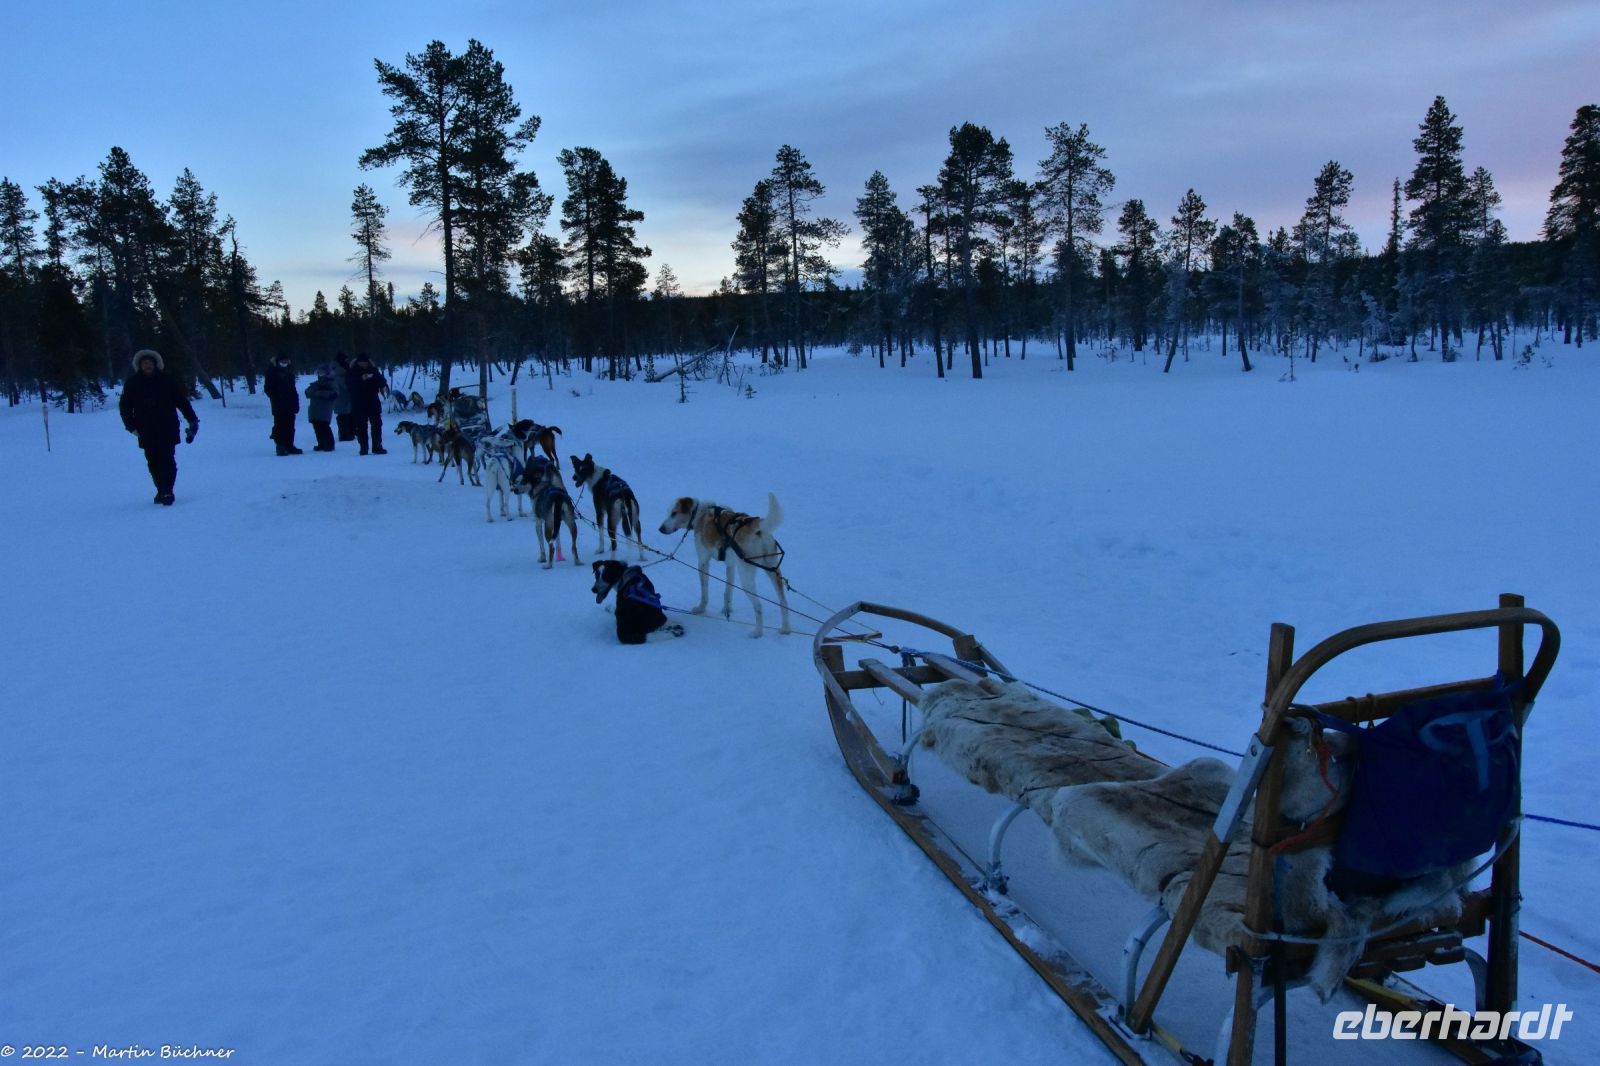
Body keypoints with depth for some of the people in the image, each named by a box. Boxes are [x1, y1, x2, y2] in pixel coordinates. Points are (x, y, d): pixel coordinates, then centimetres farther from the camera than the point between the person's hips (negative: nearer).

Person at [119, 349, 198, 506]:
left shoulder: (166, 381, 2)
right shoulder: (132, 384, 6)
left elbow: (182, 401, 4)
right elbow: (125, 407, 11)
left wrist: (192, 420, -2)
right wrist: (131, 426, 2)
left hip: (167, 430, -2)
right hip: (146, 433, 2)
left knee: (167, 460, -11)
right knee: (153, 463, 3)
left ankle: (167, 491, -13)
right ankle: (162, 491, 12)